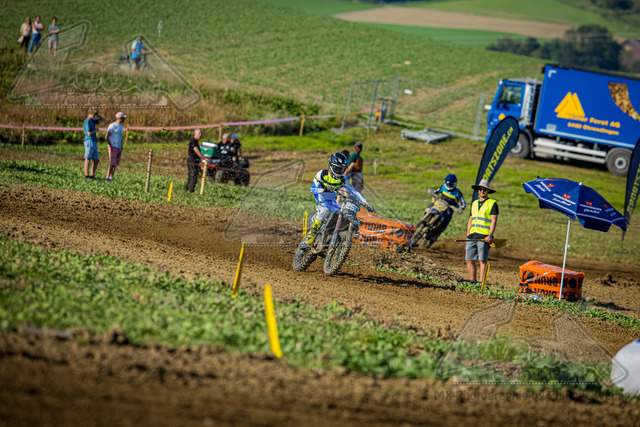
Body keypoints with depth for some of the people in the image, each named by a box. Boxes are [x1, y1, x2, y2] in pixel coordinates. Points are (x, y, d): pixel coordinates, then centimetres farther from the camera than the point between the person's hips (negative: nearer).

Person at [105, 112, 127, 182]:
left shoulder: (120, 126, 15)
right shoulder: (112, 126, -12)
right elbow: (107, 137, -17)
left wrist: (121, 147, 14)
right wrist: (111, 147, -18)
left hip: (119, 149, 8)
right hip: (113, 148, -8)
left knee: (115, 164, 5)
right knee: (112, 164, -14)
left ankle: (111, 178, 8)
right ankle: (107, 178, -12)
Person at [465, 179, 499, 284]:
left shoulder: (492, 203, 1)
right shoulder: (474, 204, 20)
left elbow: (494, 221, -5)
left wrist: (490, 235, -15)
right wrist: (468, 234, 11)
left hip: (484, 237, -6)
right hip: (472, 236, 6)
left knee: (482, 261, -8)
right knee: (469, 260, 2)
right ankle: (472, 281, 10)